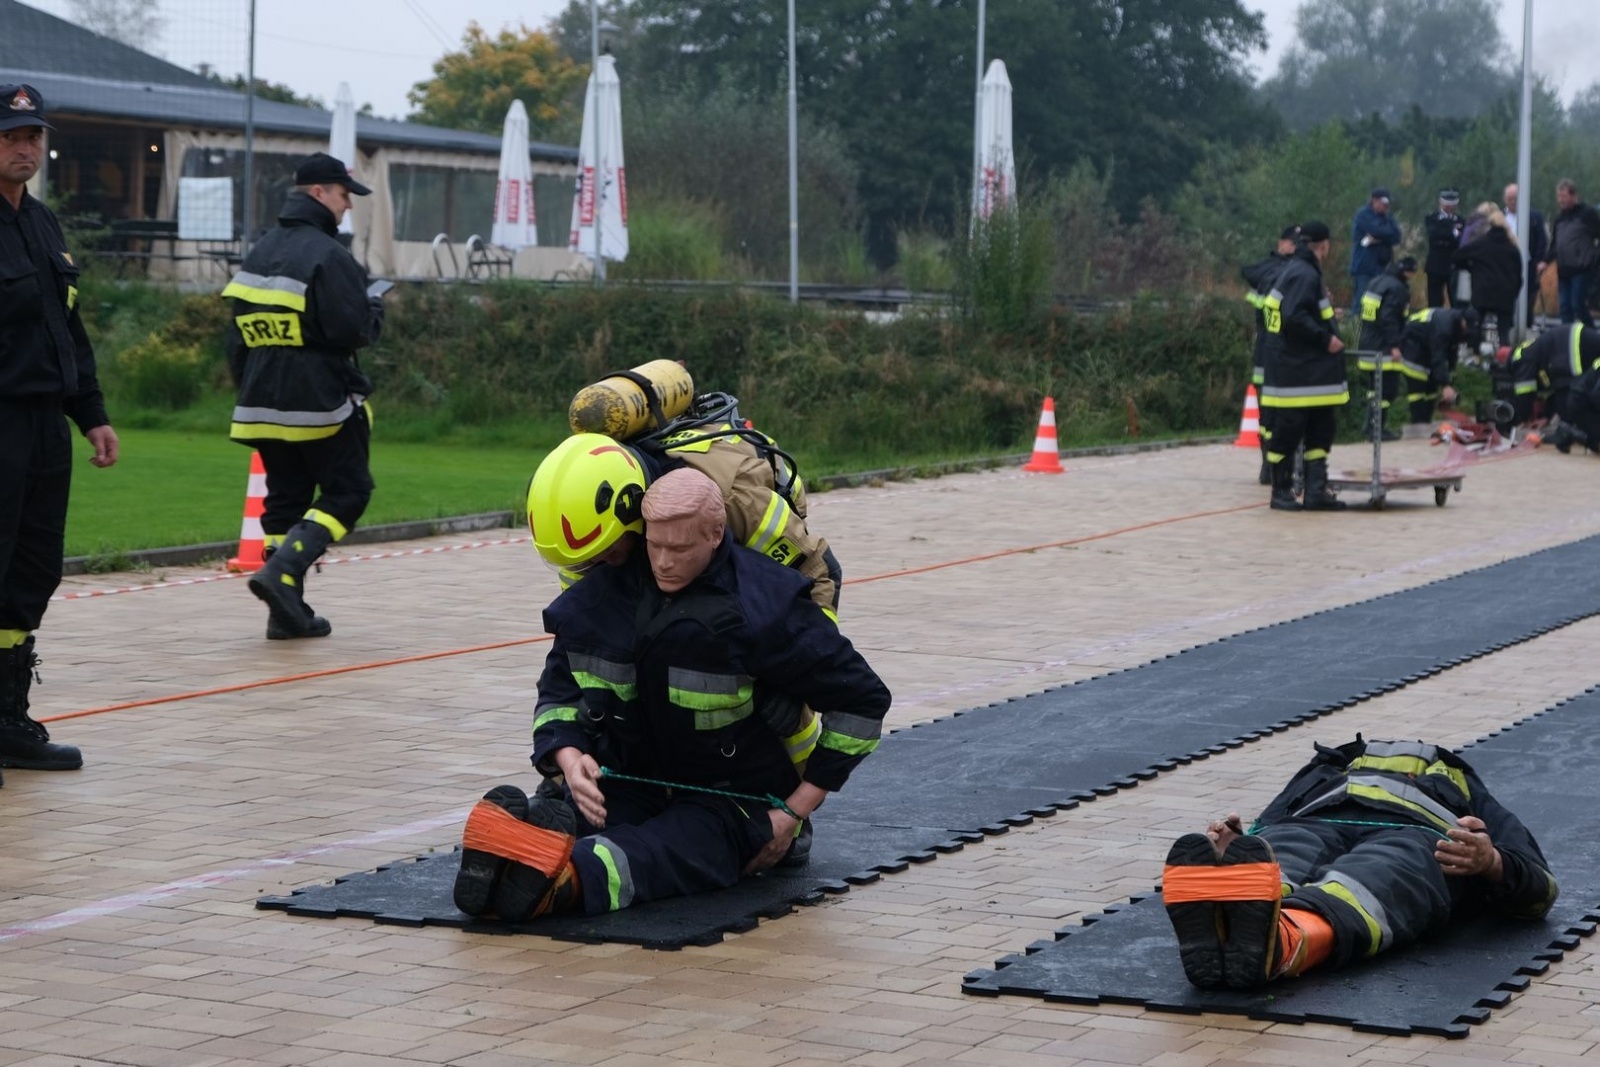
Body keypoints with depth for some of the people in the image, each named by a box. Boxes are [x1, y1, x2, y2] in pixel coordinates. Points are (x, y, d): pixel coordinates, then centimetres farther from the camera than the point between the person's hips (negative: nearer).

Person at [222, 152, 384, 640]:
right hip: (321, 402, -8)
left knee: (285, 498, 12)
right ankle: (282, 572, -14)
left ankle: (287, 611, 9)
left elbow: (237, 334, 18)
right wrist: (375, 308, 1)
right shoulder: (327, 255, -15)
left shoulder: (258, 255, 13)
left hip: (264, 403, 8)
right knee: (347, 490, 3)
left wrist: (248, 387, 27)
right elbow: (354, 330, -20)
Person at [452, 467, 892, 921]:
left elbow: (863, 697, -9)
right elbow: (559, 690, 9)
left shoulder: (763, 606, -14)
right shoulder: (606, 592, -2)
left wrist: (796, 810, -9)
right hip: (630, 785, 6)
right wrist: (569, 758, -16)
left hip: (729, 800, -6)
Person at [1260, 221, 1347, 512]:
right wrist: (1325, 338, -20)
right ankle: (1281, 491, 5)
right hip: (1295, 371, -11)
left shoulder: (1292, 270, 14)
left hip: (1313, 372, 11)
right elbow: (1294, 318, -26)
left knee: (1320, 430, 9)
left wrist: (1325, 312, 21)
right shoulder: (1304, 275, -16)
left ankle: (1316, 491, 9)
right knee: (1288, 431, -2)